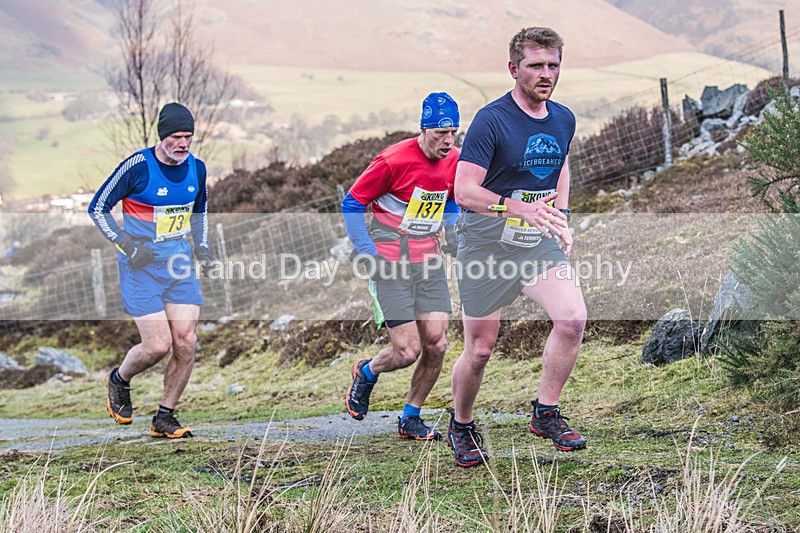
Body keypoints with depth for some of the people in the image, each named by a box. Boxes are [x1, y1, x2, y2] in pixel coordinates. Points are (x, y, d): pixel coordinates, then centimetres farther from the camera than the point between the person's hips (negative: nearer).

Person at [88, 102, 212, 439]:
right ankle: (119, 381, 23)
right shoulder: (137, 166, -15)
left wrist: (201, 245, 8)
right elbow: (97, 208, -6)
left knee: (185, 343, -5)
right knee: (158, 345, -10)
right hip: (141, 265, -5)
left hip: (180, 264, 5)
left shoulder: (196, 167, 3)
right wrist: (126, 244, -15)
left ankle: (164, 419, 11)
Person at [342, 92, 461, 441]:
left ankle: (410, 419, 17)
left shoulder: (455, 161, 2)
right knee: (408, 351, -9)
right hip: (390, 266, -6)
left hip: (428, 262, 6)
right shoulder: (394, 160, -17)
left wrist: (452, 237, 11)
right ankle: (365, 373, 26)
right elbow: (351, 203, -8)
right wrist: (368, 255, -11)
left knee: (436, 346, -2)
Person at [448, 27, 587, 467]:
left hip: (539, 242, 5)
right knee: (480, 349, 2)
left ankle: (546, 414, -1)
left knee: (572, 318, -18)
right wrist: (521, 208, -34)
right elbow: (464, 191, -21)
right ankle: (461, 427, 27)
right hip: (487, 244, -5)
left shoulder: (563, 119, 6)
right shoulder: (491, 120, -15)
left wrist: (561, 216, 14)